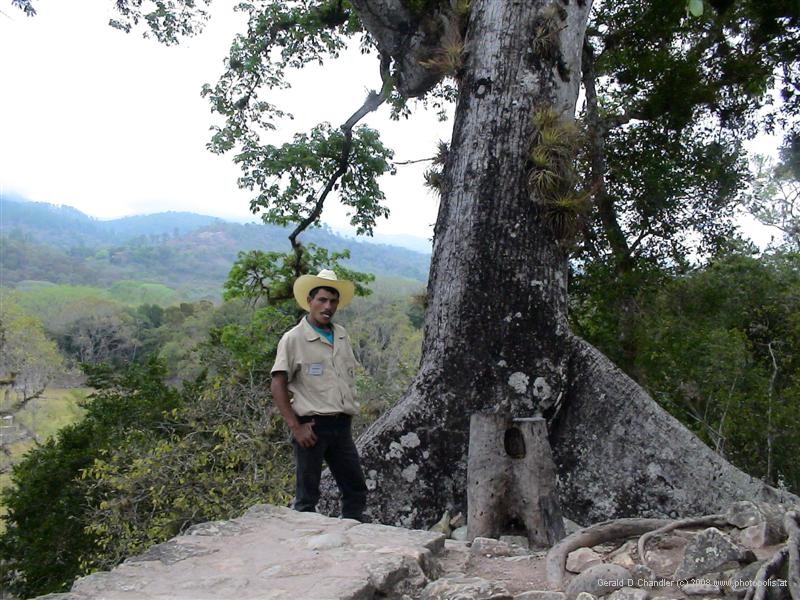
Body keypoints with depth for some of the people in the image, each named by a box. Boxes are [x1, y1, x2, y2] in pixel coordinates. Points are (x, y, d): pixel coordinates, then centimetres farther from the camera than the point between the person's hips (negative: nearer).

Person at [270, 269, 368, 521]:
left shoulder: (341, 336, 11)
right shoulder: (294, 338, -7)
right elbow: (278, 385, -10)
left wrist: (349, 413, 10)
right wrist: (296, 427, -14)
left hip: (342, 425, 6)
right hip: (312, 426, -6)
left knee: (356, 490, 11)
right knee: (307, 497, 5)